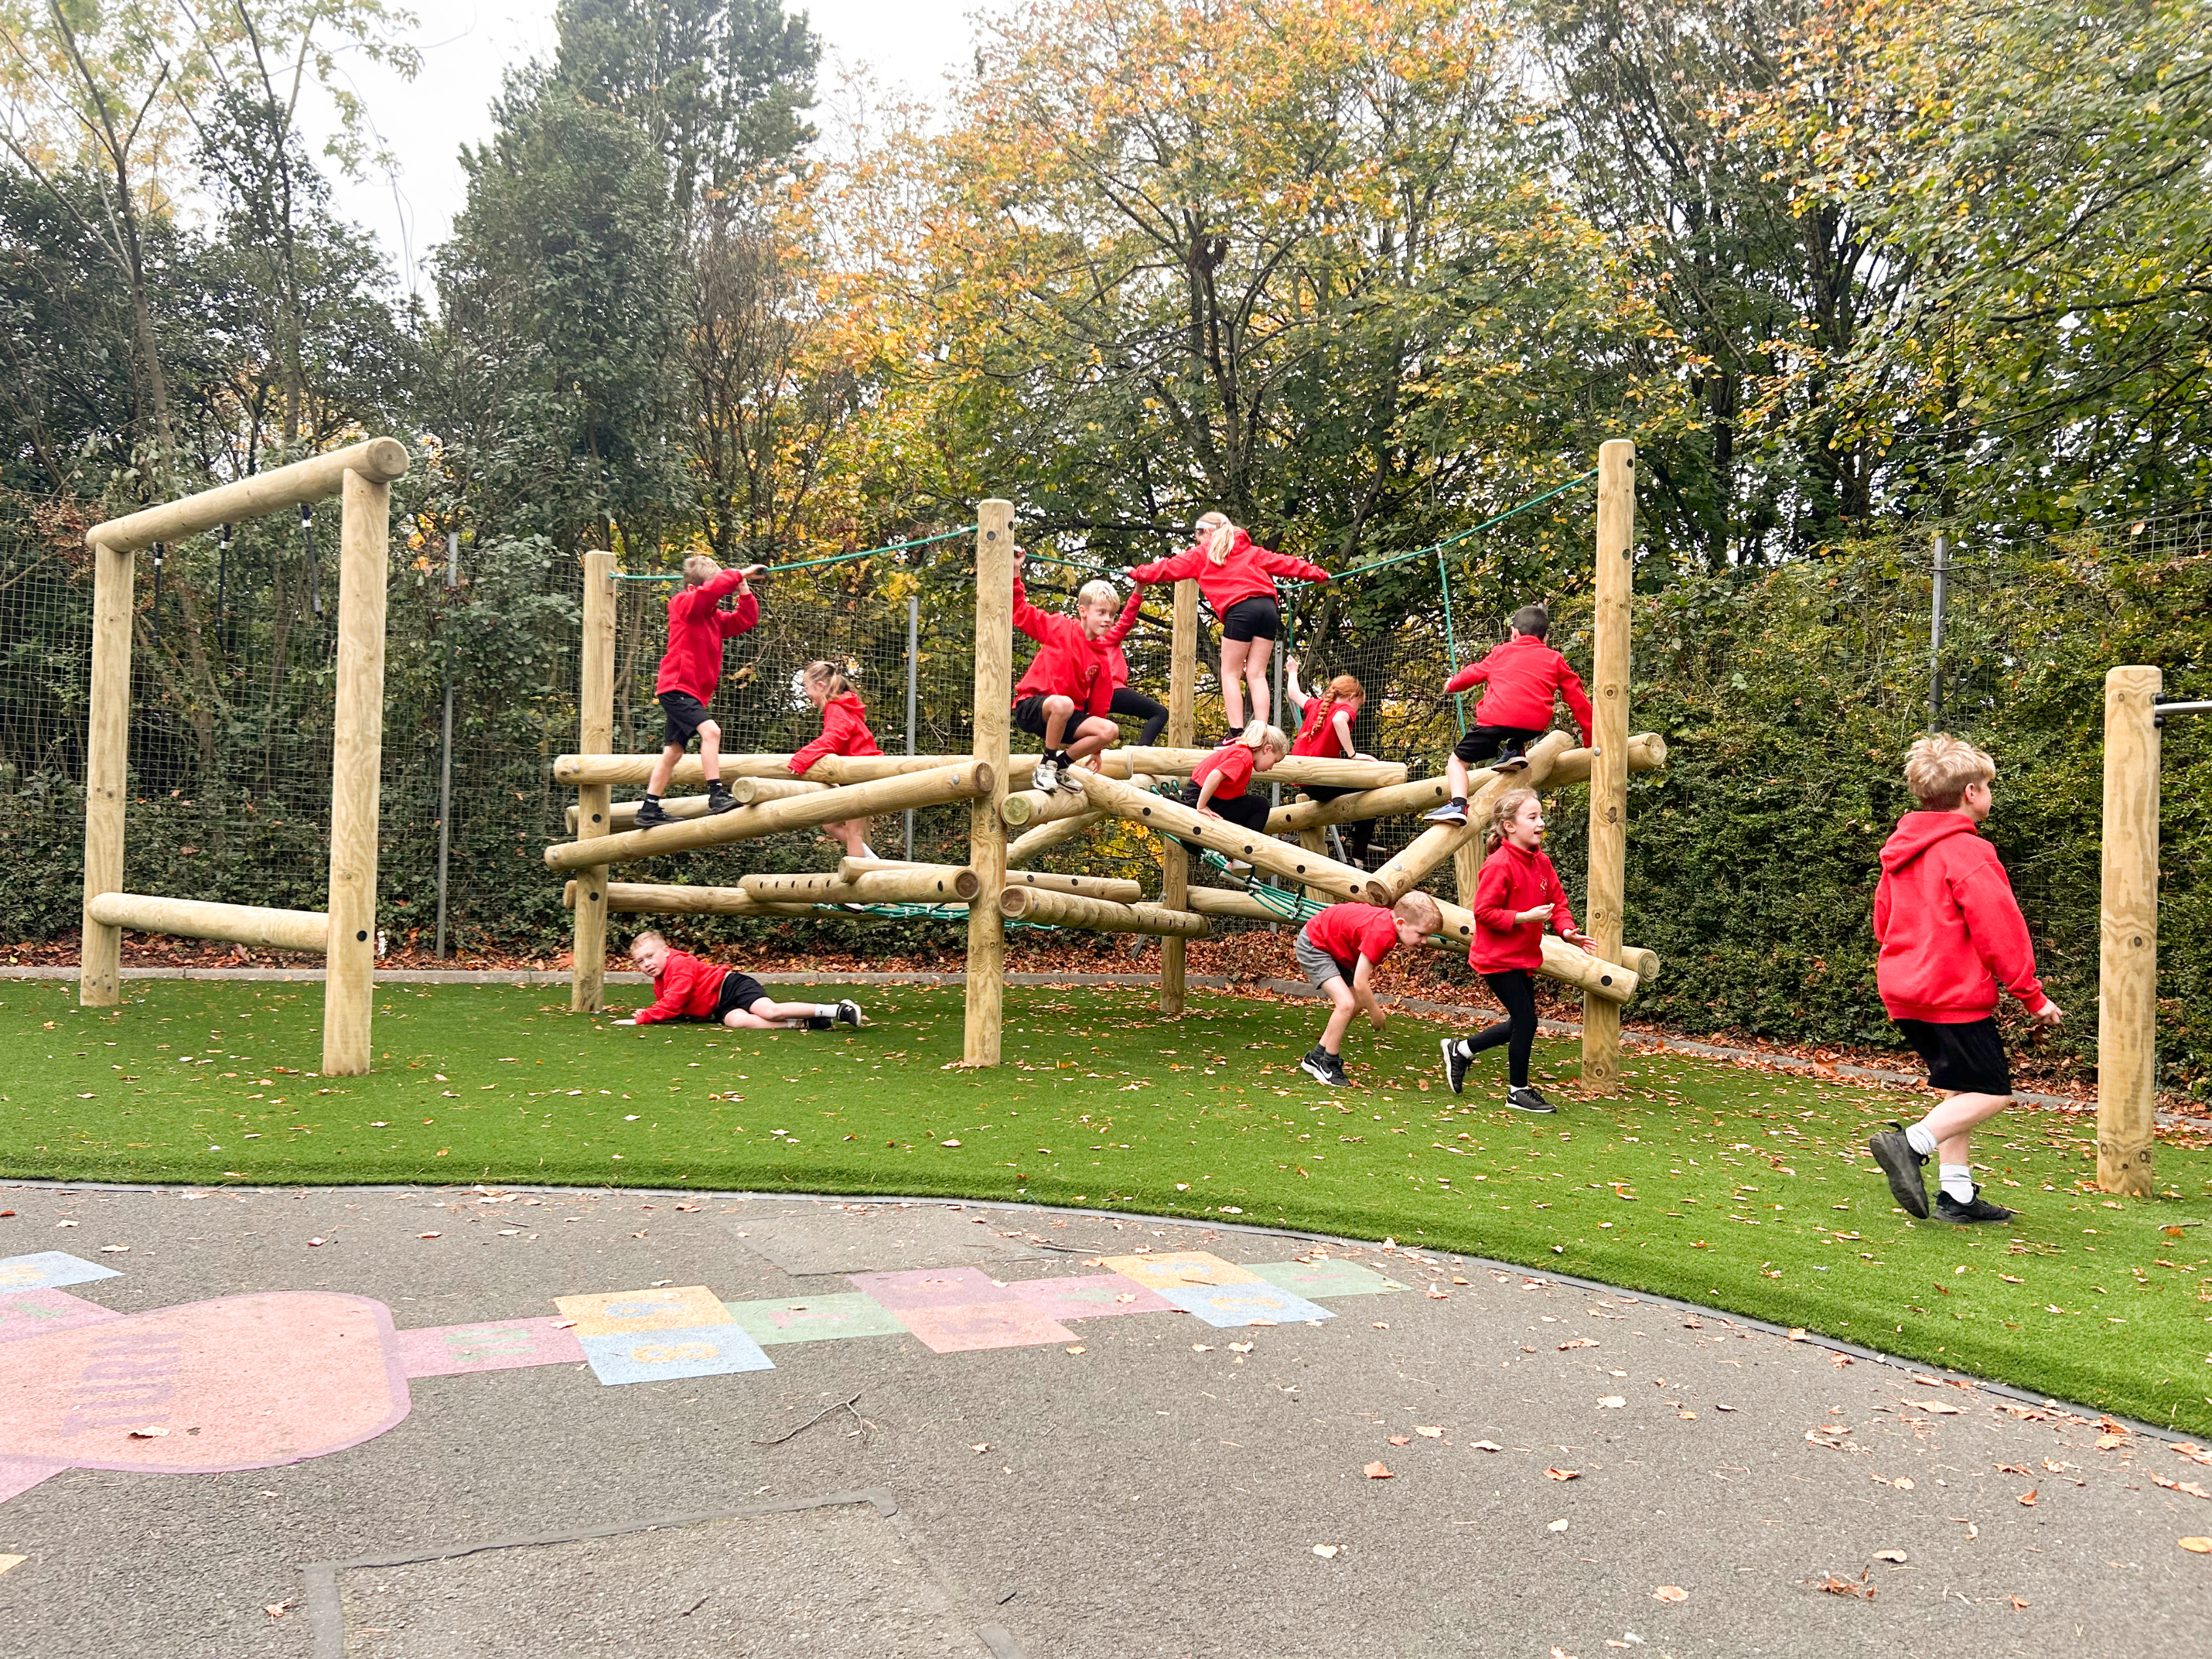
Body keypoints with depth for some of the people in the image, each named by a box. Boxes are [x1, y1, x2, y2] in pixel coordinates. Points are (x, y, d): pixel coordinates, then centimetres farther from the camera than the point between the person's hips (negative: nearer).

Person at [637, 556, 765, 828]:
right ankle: (716, 795, -27)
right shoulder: (684, 605, -6)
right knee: (710, 730, -25)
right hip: (676, 687, -10)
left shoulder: (715, 617, 18)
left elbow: (745, 619, 14)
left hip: (693, 692, 10)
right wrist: (740, 574, -20)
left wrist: (744, 590, 2)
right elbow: (711, 590, -24)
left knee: (674, 751, 12)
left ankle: (649, 809, 18)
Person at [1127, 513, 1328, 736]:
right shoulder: (1251, 551, 28)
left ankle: (1236, 733, -8)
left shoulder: (1202, 553, 16)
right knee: (1257, 674, 6)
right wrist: (1318, 574, 30)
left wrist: (1138, 574, 33)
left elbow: (1170, 567, 21)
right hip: (1269, 607, 5)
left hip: (1240, 609, -5)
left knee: (1230, 674, 3)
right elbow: (1282, 563, 26)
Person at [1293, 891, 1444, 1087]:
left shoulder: (1389, 919, -7)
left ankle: (1316, 1058, 22)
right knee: (1347, 1003, -20)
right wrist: (1375, 1014, -14)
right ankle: (1328, 1065, -4)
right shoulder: (1382, 934, -35)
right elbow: (1360, 983, -31)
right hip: (1312, 945, -10)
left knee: (1358, 1004, 11)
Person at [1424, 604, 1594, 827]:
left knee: (1457, 761, 8)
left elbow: (1474, 673, 33)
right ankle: (1514, 751, 17)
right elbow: (1578, 699, 20)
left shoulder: (1502, 652, 22)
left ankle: (1458, 805, -14)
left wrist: (1452, 684, 54)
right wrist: (1590, 737, 25)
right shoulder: (1555, 659, 22)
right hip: (1535, 724, 2)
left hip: (1497, 718, -2)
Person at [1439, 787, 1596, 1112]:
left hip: (1524, 957, 9)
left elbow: (1557, 901, 13)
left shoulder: (1541, 862, 6)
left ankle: (1461, 1049, 31)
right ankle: (1518, 1091, 11)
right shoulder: (1499, 865, -20)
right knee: (1526, 1020, -5)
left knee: (1521, 1023, 14)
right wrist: (1525, 917, -24)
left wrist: (1567, 930, -5)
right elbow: (1484, 912, -22)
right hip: (1498, 959, -9)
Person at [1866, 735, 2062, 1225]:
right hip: (1955, 995, -9)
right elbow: (2000, 929, -14)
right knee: (1993, 1093, -2)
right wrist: (2033, 997, -7)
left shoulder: (1903, 851, 13)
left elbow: (1883, 920, 21)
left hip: (1904, 993, 9)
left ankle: (1958, 1195, 13)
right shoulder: (1969, 853, -14)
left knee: (1959, 1090, 14)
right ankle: (1911, 1144, -18)